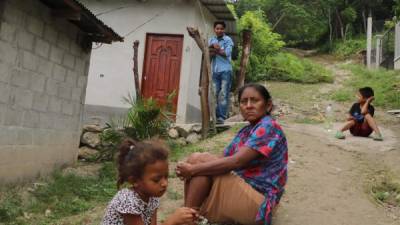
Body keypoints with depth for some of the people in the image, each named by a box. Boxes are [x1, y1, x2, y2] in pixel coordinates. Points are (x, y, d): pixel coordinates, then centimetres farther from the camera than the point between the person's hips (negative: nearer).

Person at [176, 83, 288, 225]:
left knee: (200, 160, -17)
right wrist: (190, 168, -12)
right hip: (244, 190, 9)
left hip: (257, 201, -8)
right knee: (199, 161, -3)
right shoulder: (245, 132, 12)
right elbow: (224, 159, 5)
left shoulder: (268, 128, -15)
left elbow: (236, 162, -25)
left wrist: (193, 169, -20)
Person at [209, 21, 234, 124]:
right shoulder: (211, 40, 14)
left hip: (225, 70, -4)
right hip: (214, 71, 4)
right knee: (215, 94, 4)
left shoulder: (228, 40, 2)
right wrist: (218, 50, -14)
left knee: (223, 94, -5)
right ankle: (216, 116, 10)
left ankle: (222, 117, -4)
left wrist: (215, 50, -3)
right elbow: (208, 53, 2)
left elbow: (227, 53, -11)